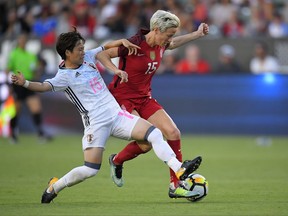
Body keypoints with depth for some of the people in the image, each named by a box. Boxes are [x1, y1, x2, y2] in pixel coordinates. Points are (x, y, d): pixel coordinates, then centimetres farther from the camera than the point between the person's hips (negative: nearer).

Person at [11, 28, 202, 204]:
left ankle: (180, 170, -9)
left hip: (117, 115, 7)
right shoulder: (64, 76, -9)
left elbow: (106, 47, 26)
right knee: (90, 170, -12)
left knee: (154, 134, -9)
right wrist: (25, 83, -44)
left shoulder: (87, 57, 11)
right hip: (96, 123, -7)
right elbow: (44, 86, -26)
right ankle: (54, 187, 10)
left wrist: (123, 42, 8)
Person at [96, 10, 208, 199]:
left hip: (144, 99, 7)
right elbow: (101, 54, -14)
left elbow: (173, 44, 27)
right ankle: (116, 161, 11)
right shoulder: (134, 45, -21)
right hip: (123, 99, -7)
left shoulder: (160, 45, 1)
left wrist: (197, 34, 24)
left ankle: (176, 186, 1)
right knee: (146, 143, -21)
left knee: (173, 133, -9)